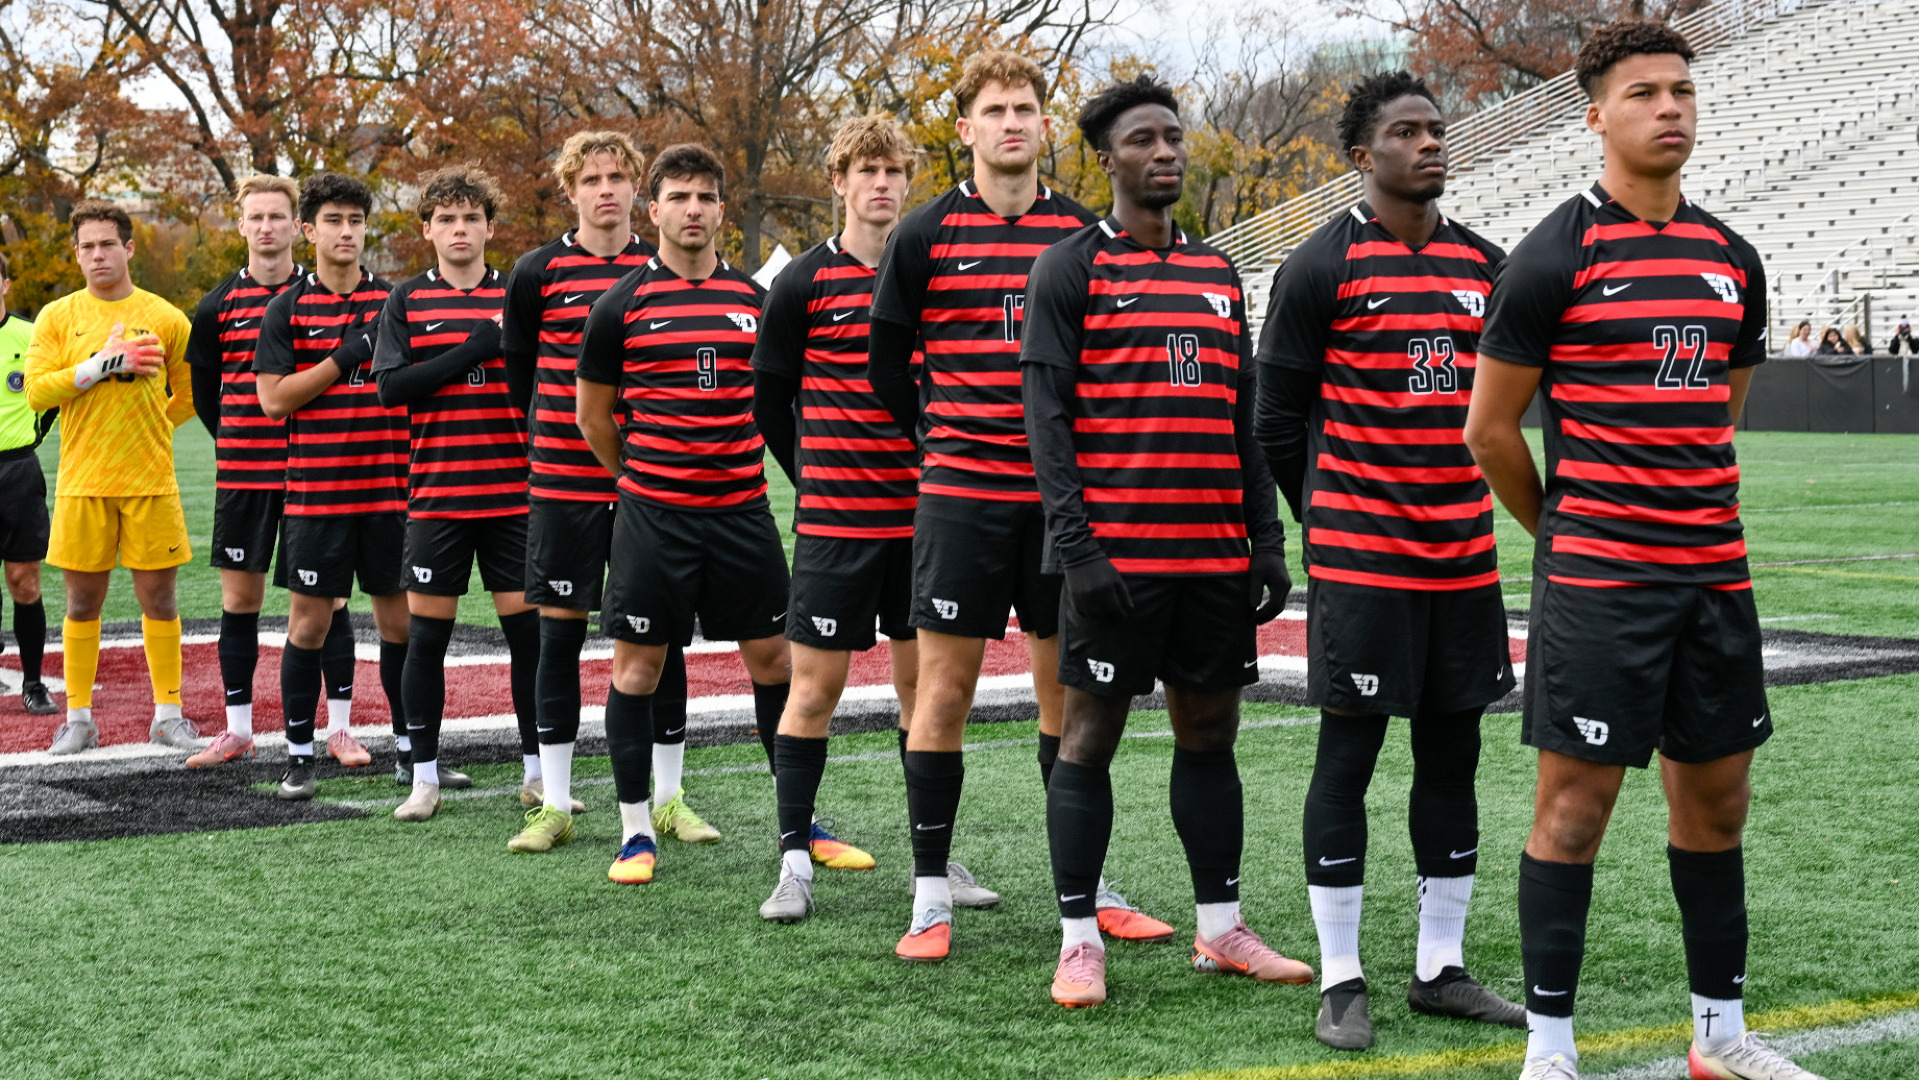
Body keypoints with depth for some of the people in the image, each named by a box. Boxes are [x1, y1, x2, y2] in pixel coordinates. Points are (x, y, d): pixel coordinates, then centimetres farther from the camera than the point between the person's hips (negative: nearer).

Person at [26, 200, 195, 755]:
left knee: (159, 597, 3)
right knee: (82, 601, 5)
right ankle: (78, 718, 14)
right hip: (81, 482, 0)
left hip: (151, 481, 0)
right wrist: (101, 365, -14)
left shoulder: (164, 318, 4)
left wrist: (150, 429, 3)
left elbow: (191, 394, 13)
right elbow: (36, 392, -6)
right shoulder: (58, 317, 4)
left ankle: (169, 715, 12)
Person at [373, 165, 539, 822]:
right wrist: (473, 349, -13)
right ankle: (424, 776, 13)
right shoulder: (407, 301, 5)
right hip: (435, 492, -1)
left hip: (512, 491, 1)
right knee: (426, 632, 2)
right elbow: (391, 386, -8)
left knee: (528, 626, 2)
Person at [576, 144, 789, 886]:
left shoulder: (754, 299, 7)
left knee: (772, 659, 6)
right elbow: (594, 415, 8)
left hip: (741, 507, 3)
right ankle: (637, 831, 12)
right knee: (638, 664, 1)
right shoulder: (623, 304, -2)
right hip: (652, 512, -3)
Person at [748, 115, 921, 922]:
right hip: (834, 520, -3)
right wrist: (815, 479, 9)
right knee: (815, 686, -1)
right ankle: (795, 861, 5)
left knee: (925, 683, 8)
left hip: (922, 515, 3)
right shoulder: (805, 282, -1)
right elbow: (769, 396, 6)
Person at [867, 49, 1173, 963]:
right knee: (945, 685, -2)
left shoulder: (1082, 233, 7)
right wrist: (944, 440, 8)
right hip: (962, 493, -2)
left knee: (1068, 687, 9)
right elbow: (887, 360, 7)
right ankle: (932, 893, 6)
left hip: (1061, 493, 3)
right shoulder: (924, 236, 0)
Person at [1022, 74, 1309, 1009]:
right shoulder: (1070, 269, -1)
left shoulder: (1218, 274, 16)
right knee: (1089, 735, 0)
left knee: (1210, 731, 11)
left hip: (1217, 554, 6)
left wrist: (1266, 538, 11)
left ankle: (1220, 928, 20)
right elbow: (1045, 415, -6)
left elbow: (1243, 418, 18)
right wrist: (1074, 544, -15)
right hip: (1117, 550, -6)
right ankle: (1080, 940, 7)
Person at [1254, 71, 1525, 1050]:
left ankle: (1439, 969, 20)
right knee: (1348, 753, 0)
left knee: (1452, 752, 10)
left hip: (1463, 555, 5)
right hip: (1359, 556, -5)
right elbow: (1279, 420, -1)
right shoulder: (1321, 268, -6)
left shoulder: (1485, 266, 9)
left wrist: (1466, 509, 14)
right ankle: (1341, 980, 8)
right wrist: (1330, 526, 4)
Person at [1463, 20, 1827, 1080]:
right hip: (1597, 583, -6)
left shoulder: (1731, 258, 11)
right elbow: (1489, 428, -3)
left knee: (1716, 803, 12)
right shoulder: (1554, 256, -8)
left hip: (1716, 574, 6)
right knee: (1573, 808, -2)